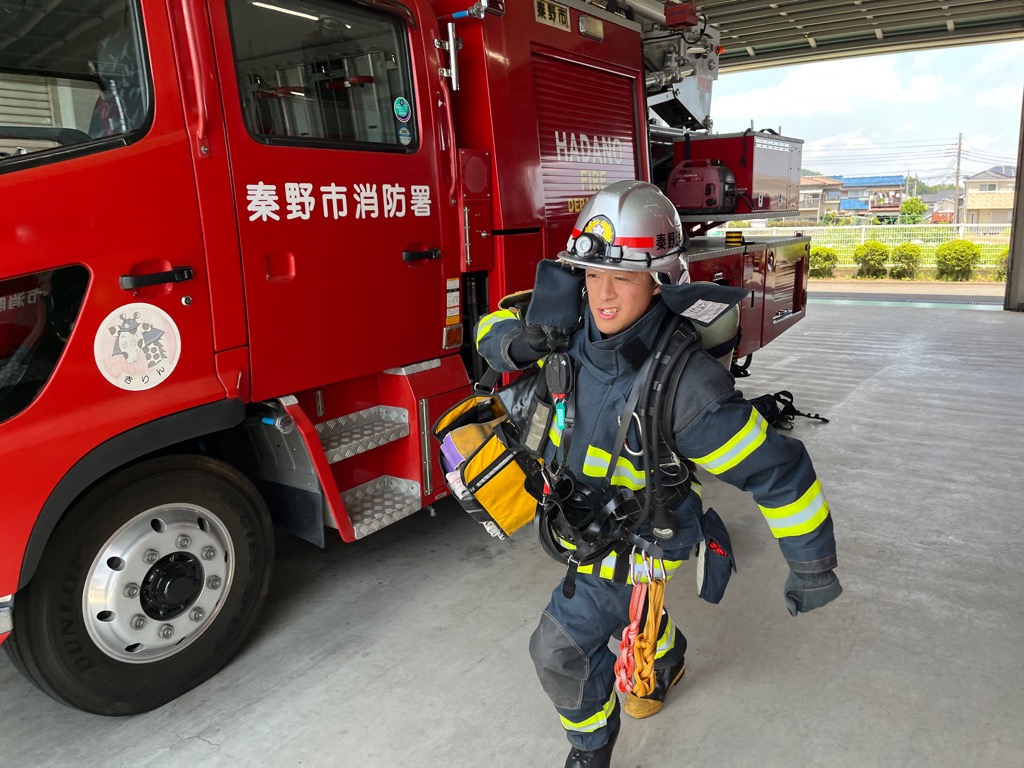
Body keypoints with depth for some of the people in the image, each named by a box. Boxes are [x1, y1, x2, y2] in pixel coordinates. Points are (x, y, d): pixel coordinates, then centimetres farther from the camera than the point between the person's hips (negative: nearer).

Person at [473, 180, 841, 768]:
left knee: (563, 647, 1)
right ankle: (667, 661, 67)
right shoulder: (571, 329, -20)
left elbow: (778, 470, -28)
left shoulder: (682, 385, -37)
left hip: (638, 541, -7)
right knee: (627, 611, 33)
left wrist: (813, 567, -18)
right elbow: (499, 324, -2)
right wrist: (508, 341, -27)